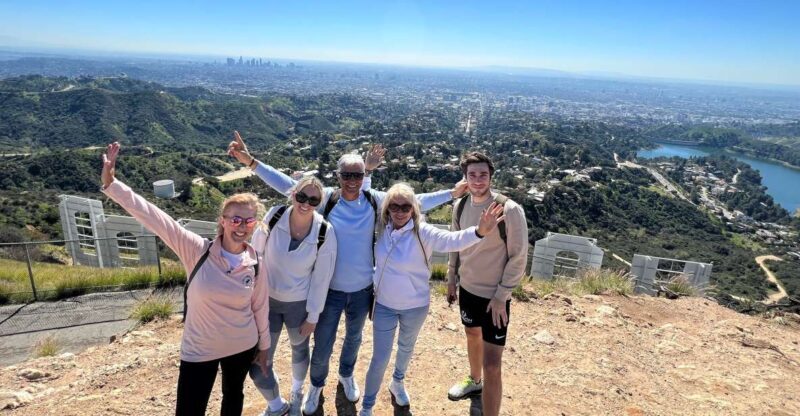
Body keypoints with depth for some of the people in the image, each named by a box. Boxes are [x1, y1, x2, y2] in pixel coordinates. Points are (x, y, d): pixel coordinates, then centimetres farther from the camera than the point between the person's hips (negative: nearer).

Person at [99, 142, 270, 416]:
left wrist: (264, 346, 12)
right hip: (199, 350, -2)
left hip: (242, 347, 2)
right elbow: (153, 217, -25)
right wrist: (110, 184, -31)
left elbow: (260, 308, 2)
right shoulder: (198, 251, -18)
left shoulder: (256, 264, -10)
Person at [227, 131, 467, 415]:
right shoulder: (325, 198, -13)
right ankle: (316, 385, 43)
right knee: (322, 345, 11)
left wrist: (451, 193, -8)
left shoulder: (376, 201, -9)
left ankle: (346, 376, 55)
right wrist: (252, 162, -22)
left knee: (354, 338, 25)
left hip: (362, 289, 2)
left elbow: (415, 202, -5)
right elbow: (287, 185, -16)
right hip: (330, 289, -2)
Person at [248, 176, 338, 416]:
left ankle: (297, 394, 55)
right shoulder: (274, 217, -16)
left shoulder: (325, 233, -19)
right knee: (257, 364, 4)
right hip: (267, 300, 1)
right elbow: (255, 255, -4)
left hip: (299, 303, -1)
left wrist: (313, 316, -6)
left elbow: (321, 278, -11)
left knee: (299, 349, 23)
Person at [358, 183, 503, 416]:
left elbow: (453, 240, -42)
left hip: (415, 306, 0)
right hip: (384, 305, 1)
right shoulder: (382, 228, -13)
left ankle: (398, 383, 58)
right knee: (380, 359, 8)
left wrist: (479, 232, -57)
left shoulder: (423, 232, -24)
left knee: (406, 348, 27)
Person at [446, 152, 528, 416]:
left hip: (494, 295, -6)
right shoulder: (459, 206, -5)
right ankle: (475, 382, 56)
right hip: (467, 288, 6)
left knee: (492, 365, -7)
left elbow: (518, 257, -16)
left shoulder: (510, 210, -23)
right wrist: (451, 279, 13)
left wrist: (501, 296, -16)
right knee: (473, 336, 29)